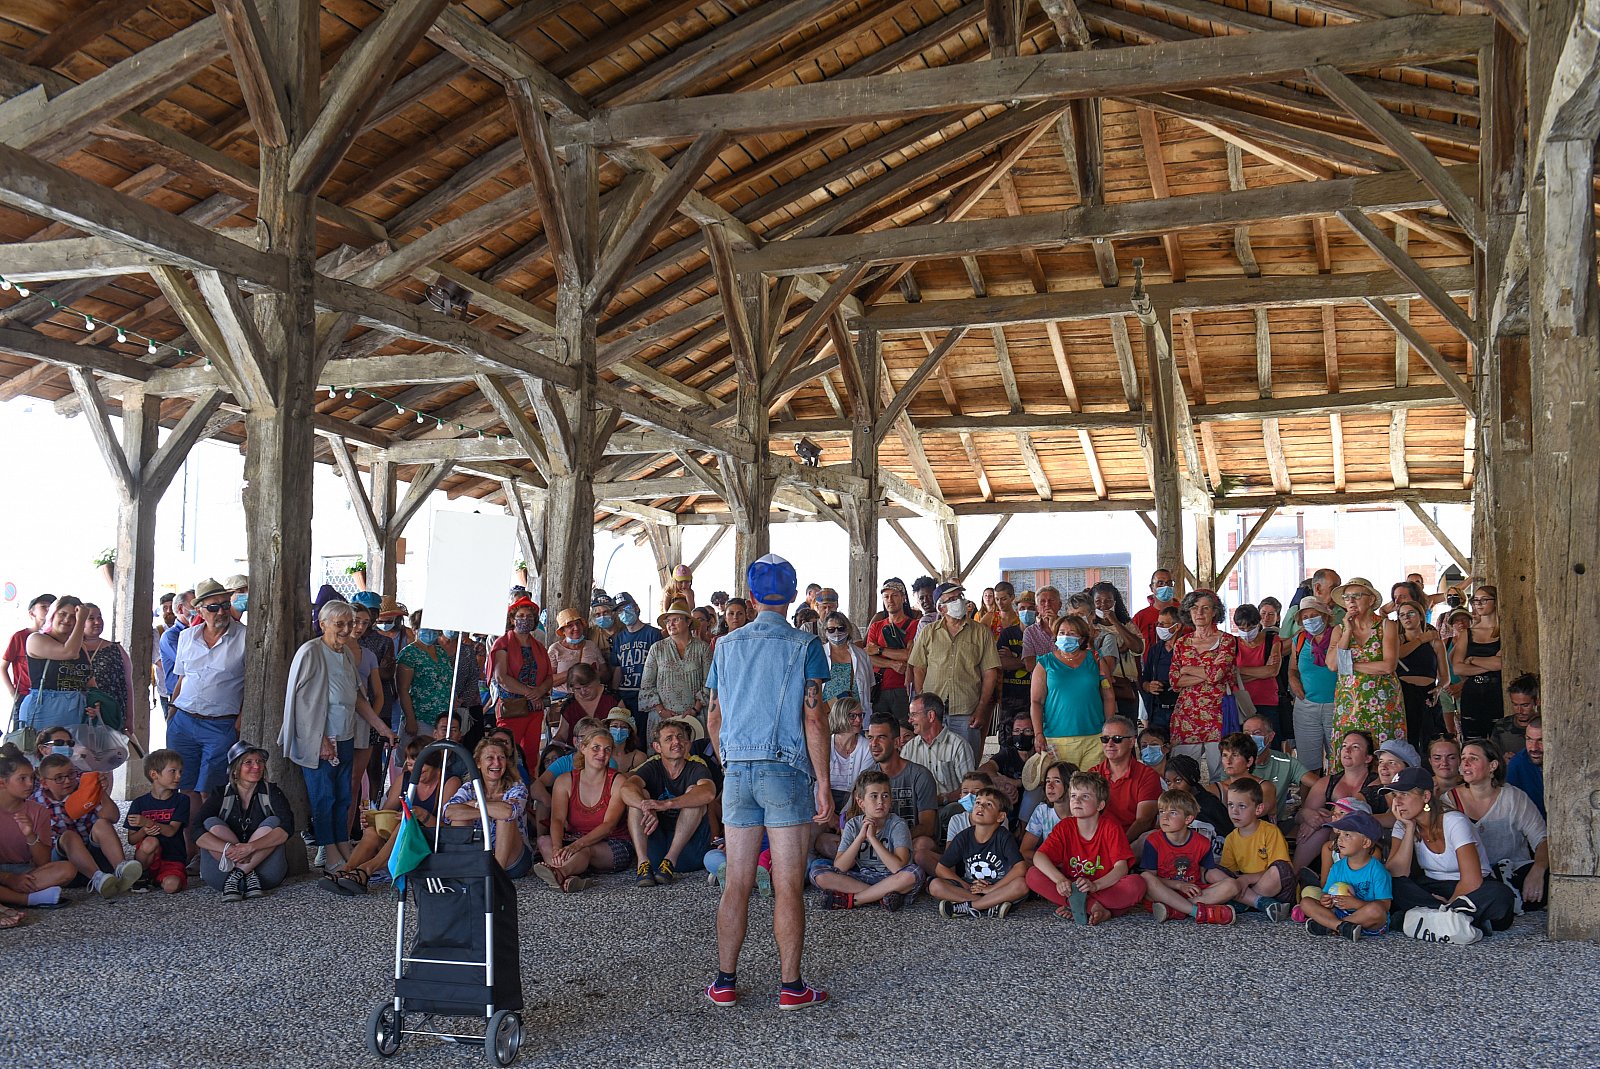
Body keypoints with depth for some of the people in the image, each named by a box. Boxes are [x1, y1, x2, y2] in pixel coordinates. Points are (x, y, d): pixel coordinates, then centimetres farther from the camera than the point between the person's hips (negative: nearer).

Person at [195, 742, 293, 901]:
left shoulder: (271, 792, 1)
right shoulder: (220, 795, 2)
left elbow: (287, 828, -16)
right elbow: (196, 833, -13)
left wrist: (250, 847, -31)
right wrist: (228, 848, -31)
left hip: (263, 869, 0)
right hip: (220, 874, 0)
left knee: (272, 822, -19)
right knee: (211, 824, -17)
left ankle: (236, 876, -26)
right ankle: (248, 876, -24)